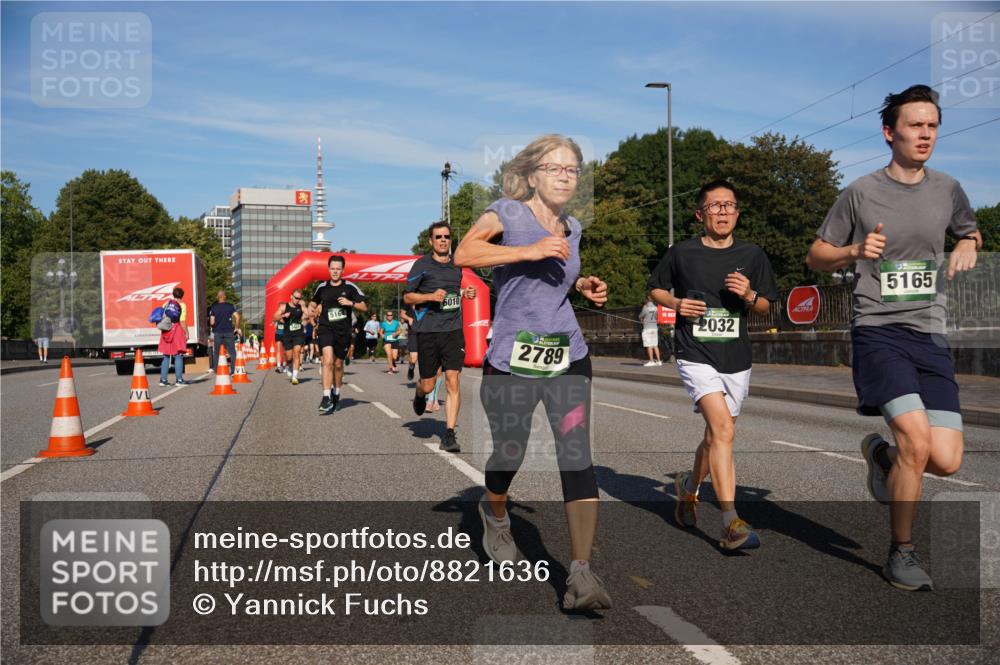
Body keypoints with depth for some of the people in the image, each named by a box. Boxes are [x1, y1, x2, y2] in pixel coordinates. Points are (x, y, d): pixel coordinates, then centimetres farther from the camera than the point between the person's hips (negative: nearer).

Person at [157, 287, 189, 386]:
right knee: (178, 356, 0)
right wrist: (186, 333, -5)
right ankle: (179, 379, -2)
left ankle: (163, 379, 10)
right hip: (177, 330, -4)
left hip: (166, 331, 5)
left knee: (166, 356, 11)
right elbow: (182, 321, -12)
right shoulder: (182, 305, -5)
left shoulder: (167, 303, 8)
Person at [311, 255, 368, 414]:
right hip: (325, 328, 0)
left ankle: (336, 393, 34)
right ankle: (326, 397, -22)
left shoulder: (350, 287, 0)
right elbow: (312, 302, 25)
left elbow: (364, 307, 1)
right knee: (328, 361, -19)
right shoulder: (322, 287, 6)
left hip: (343, 331, 0)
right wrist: (316, 309, 7)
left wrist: (351, 303, -14)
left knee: (338, 364, 11)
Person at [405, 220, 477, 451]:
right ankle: (419, 394, 43)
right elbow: (407, 296, 2)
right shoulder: (422, 265, -1)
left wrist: (465, 293, 9)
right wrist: (430, 296, -14)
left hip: (454, 330, 3)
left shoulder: (457, 265, 13)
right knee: (428, 386, 5)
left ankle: (449, 433, -4)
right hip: (428, 331, -2)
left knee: (453, 382, -9)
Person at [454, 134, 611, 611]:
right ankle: (495, 514, 44)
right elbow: (463, 253, -20)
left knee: (577, 457, -9)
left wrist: (582, 286, 11)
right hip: (511, 360, -4)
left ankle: (581, 573, -8)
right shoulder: (507, 213, -3)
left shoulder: (572, 229, 14)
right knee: (509, 455, 9)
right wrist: (530, 250, -25)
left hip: (568, 358, 4)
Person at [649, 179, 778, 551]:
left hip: (736, 360, 4)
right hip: (696, 357, -4)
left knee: (715, 438, 13)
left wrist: (749, 296, -10)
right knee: (723, 427, -22)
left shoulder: (751, 255, 6)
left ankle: (688, 486, 43)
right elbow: (655, 289, 12)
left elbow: (765, 307, 12)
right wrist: (676, 304, -8)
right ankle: (731, 524, -22)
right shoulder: (681, 253, -1)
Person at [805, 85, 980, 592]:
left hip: (930, 336, 4)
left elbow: (970, 231, 31)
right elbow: (815, 257, 7)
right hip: (878, 331, -4)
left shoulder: (948, 190, 11)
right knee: (917, 441, -20)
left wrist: (968, 246, 7)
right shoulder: (860, 193, 0)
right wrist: (855, 252, -13)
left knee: (946, 461, -6)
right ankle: (902, 552, 2)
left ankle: (882, 454, 29)